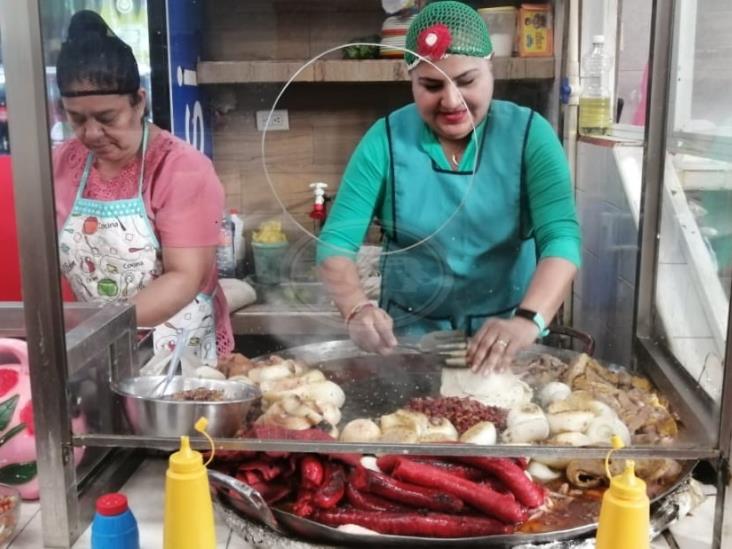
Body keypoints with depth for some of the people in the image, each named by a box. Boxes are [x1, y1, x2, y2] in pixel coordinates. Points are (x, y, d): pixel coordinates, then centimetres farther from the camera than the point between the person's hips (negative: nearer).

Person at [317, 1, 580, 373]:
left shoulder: (529, 134, -7)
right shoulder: (386, 140, -6)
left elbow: (561, 238, -17)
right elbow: (336, 242, -10)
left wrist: (528, 320, -35)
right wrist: (357, 310, -30)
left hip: (505, 331, 0)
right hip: (410, 331, 0)